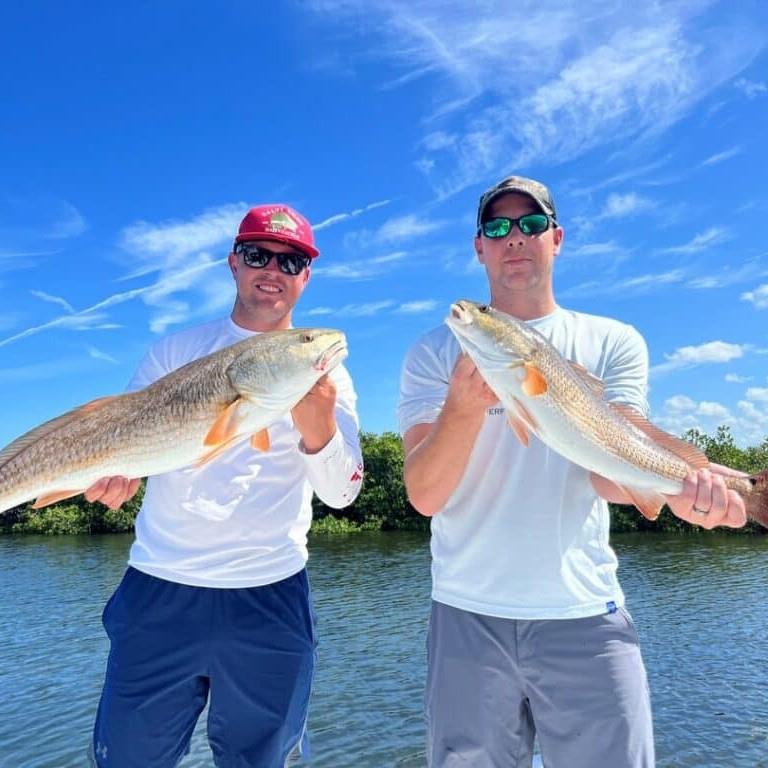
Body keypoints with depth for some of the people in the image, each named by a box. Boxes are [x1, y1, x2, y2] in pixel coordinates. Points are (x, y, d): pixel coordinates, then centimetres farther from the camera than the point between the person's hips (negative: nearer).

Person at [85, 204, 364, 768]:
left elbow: (342, 492, -6)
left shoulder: (326, 369, 1)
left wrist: (317, 422, -26)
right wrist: (109, 474, -18)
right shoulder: (175, 351, 6)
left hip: (270, 599, 0)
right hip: (159, 590, 1)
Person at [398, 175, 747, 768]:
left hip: (586, 614, 0)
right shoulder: (436, 353, 0)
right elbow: (425, 495, -10)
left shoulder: (613, 343, 3)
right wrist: (464, 406, -28)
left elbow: (609, 466, -9)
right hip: (468, 614, 0)